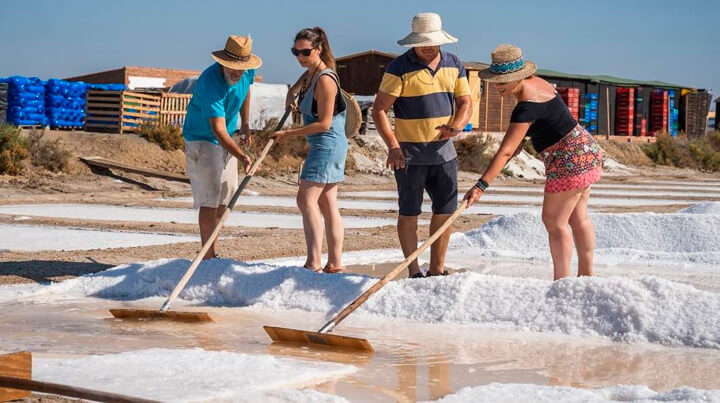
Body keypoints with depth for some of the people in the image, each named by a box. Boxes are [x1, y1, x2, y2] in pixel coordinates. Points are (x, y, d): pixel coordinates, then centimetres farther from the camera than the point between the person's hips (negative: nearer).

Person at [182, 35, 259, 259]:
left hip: (227, 140, 8)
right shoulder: (210, 81, -33)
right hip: (201, 139, -8)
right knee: (209, 199, -13)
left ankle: (213, 253, 21)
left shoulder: (248, 72, -11)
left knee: (225, 197, 11)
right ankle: (208, 258, -11)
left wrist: (245, 123, 14)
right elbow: (218, 129, -38)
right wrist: (242, 156, -48)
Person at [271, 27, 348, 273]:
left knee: (307, 199, -13)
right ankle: (335, 264, 12)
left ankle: (314, 263, -17)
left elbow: (324, 124, -20)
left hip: (327, 144, -10)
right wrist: (292, 93, 18)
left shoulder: (325, 80, -18)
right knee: (327, 204, 9)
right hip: (324, 146, 10)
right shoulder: (311, 73, 11)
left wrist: (289, 134, -16)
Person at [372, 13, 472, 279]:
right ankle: (413, 272, 10)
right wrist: (392, 146, -23)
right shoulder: (400, 68, -9)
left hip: (444, 151, 5)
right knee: (409, 212, 2)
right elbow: (379, 109, -12)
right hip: (409, 153, -5)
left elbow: (465, 103, 9)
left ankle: (437, 269, 19)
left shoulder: (454, 65, 7)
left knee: (445, 211, 7)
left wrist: (456, 126, -14)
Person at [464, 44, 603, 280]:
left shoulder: (526, 105, -25)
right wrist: (519, 142, 12)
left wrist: (481, 185, -34)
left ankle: (562, 282, 0)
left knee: (554, 221, -4)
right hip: (585, 151, 10)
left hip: (570, 161, -10)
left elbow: (506, 151, -31)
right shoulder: (535, 82, 4)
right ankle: (586, 275, 27)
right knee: (578, 217, 18)